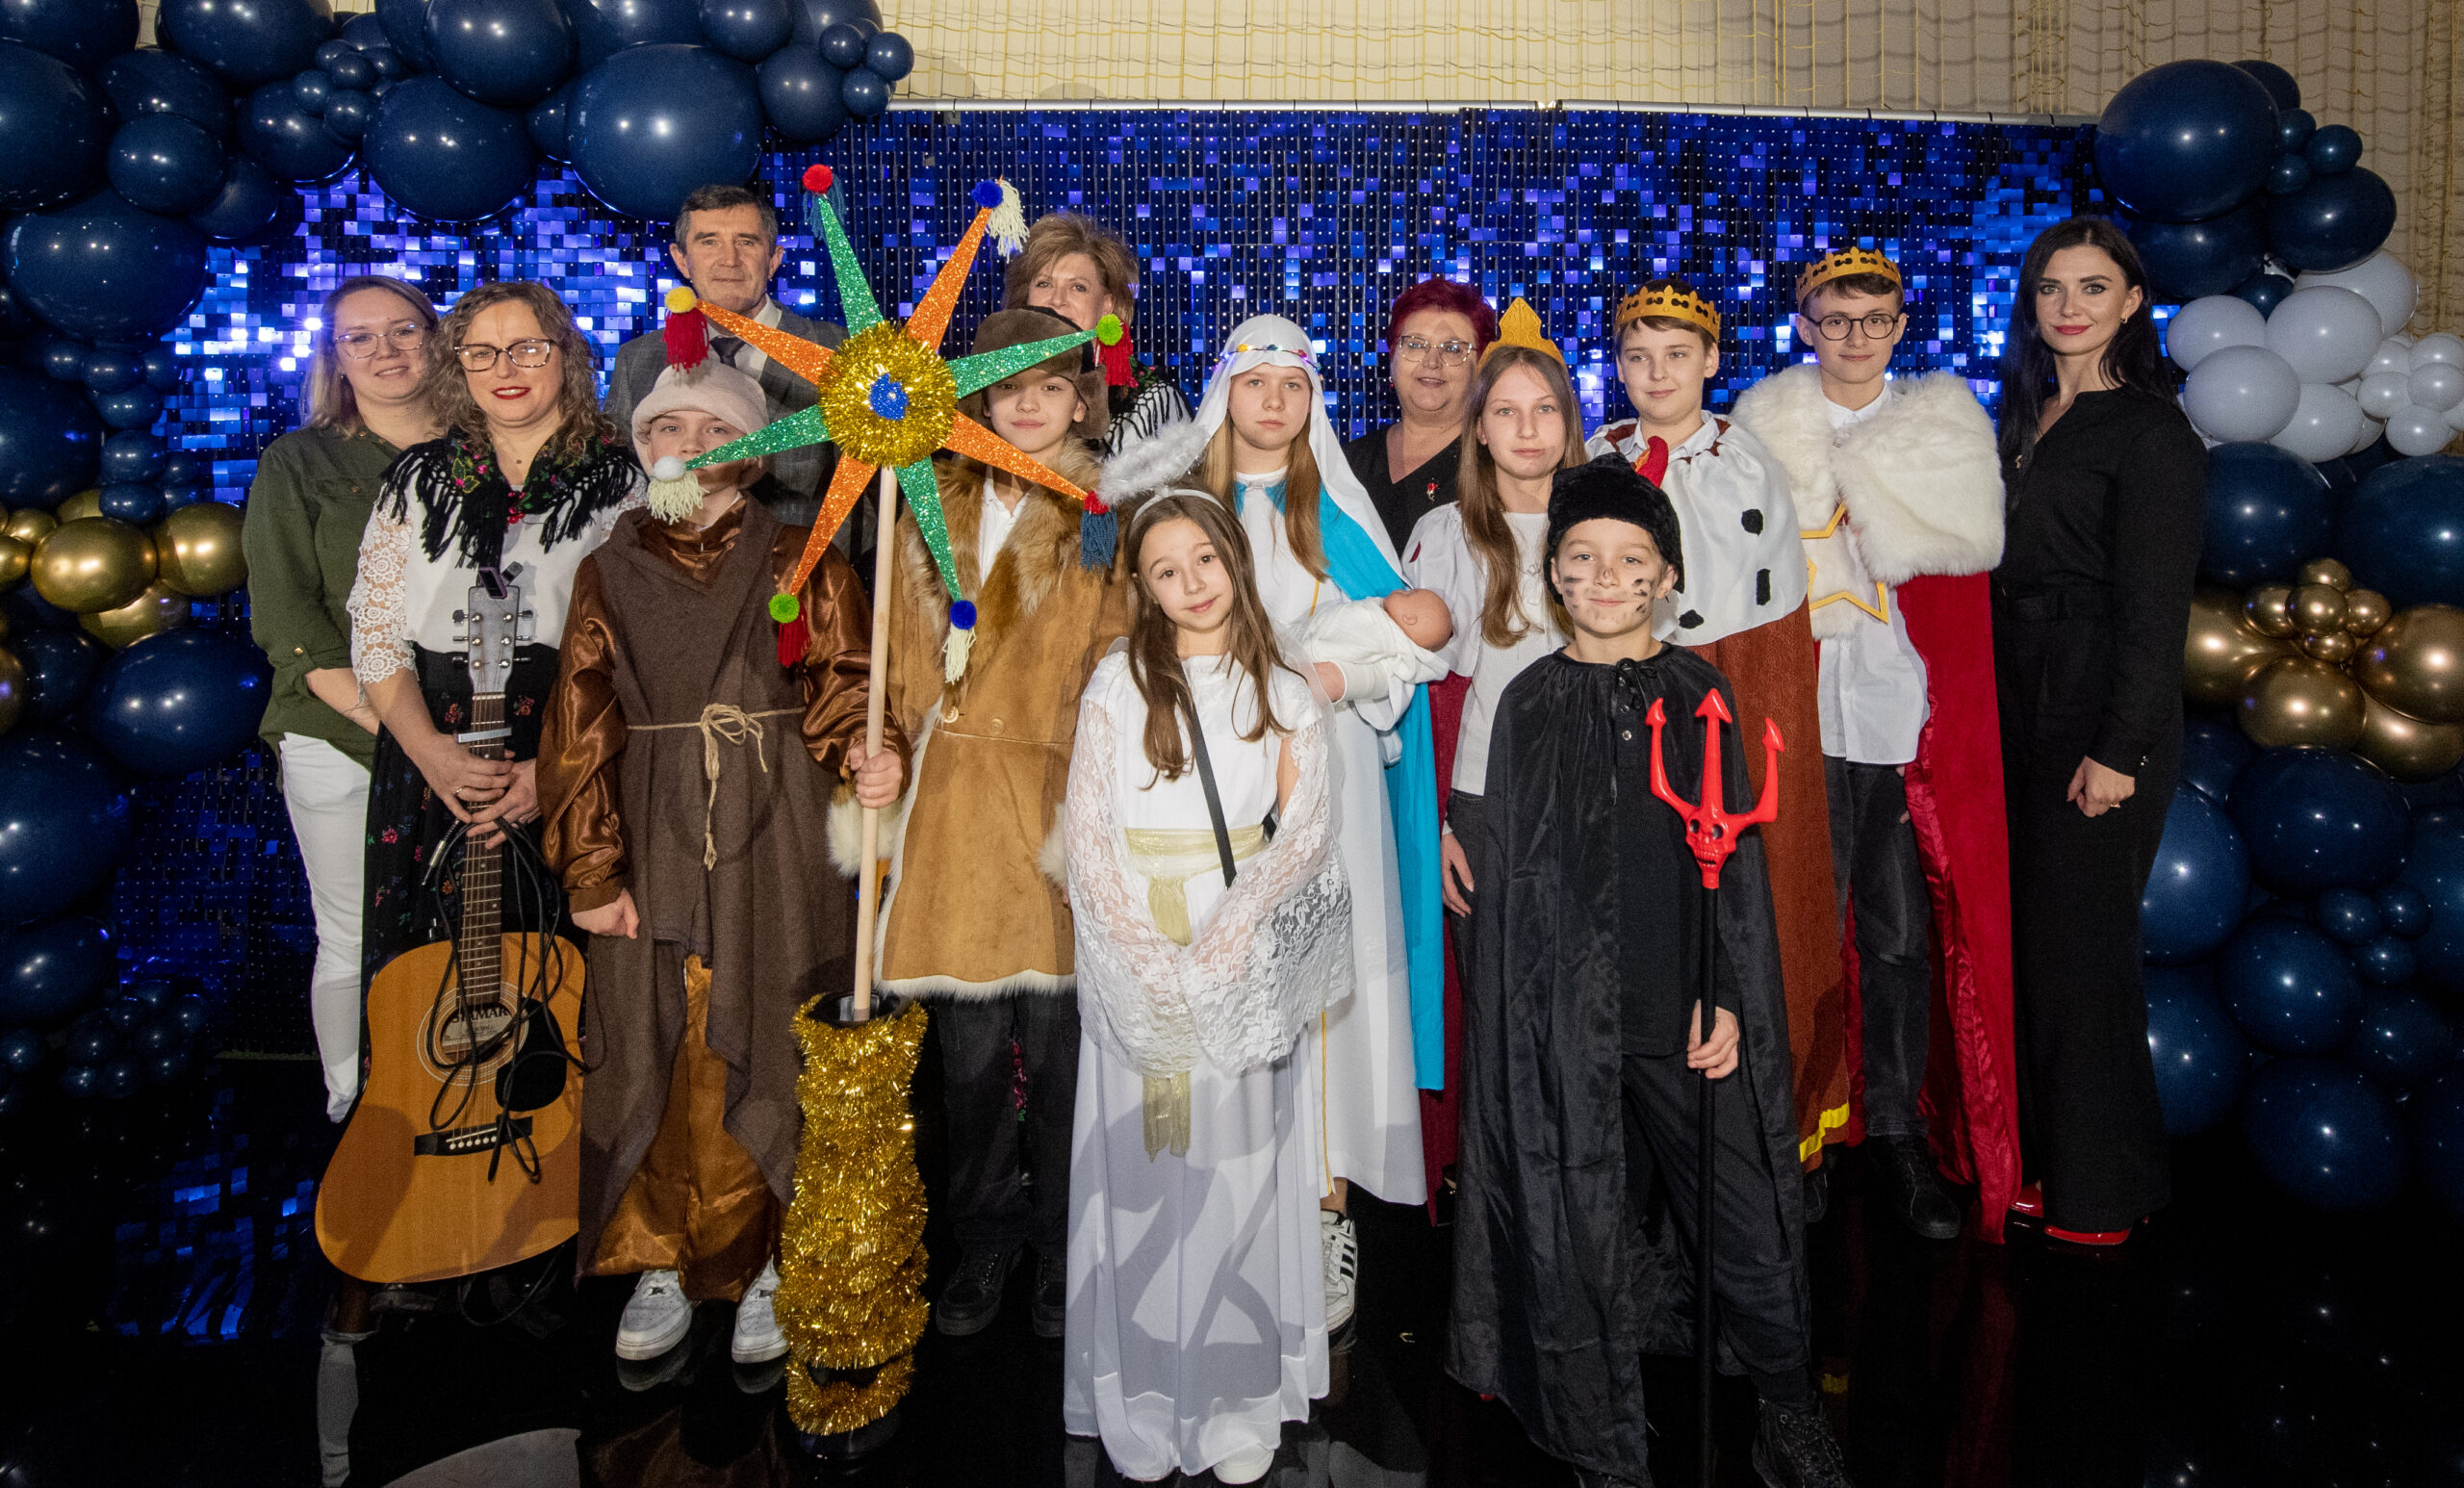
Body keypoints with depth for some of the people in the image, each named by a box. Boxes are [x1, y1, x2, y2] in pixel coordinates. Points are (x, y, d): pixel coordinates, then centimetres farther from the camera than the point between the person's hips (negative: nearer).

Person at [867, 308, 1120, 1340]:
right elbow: (909, 665, 18)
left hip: (1056, 801, -3)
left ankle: (1061, 1254, 22)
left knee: (1058, 1045, 2)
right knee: (969, 1051, 6)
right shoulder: (935, 512, 14)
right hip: (951, 808, 3)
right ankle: (983, 1245, 26)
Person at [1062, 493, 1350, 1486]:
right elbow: (1089, 835, -3)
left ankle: (1243, 1404, 18)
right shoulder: (1118, 685, 2)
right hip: (1136, 969, -1)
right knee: (1144, 1181, 4)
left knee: (1242, 1174, 5)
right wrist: (1152, 962, -13)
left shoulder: (1285, 695, 7)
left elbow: (1304, 830, -1)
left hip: (1252, 973, 1)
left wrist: (1224, 941, -14)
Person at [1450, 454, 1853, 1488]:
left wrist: (1731, 1001, -2)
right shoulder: (1528, 705, 2)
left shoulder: (1699, 693, 4)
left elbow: (1738, 859, 5)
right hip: (1568, 1016, -1)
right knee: (1582, 1237, 5)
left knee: (1749, 1221, 6)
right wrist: (1527, 1018, 0)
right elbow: (1510, 878, 3)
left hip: (1690, 1006, 1)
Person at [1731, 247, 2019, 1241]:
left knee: (1901, 933, 2)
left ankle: (1897, 1133, 16)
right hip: (1800, 715, -1)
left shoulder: (1944, 424, 12)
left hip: (1908, 713, 1)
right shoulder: (1762, 424, 8)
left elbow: (1968, 550, 3)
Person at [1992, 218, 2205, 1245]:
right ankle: (2038, 1157, 26)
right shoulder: (2026, 418, 14)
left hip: (2100, 722, -7)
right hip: (2022, 714, 8)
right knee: (2025, 936, 12)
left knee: (2080, 944, 0)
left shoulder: (2150, 432, -9)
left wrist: (2118, 751, -18)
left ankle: (2097, 1194, 15)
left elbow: (2154, 609, -14)